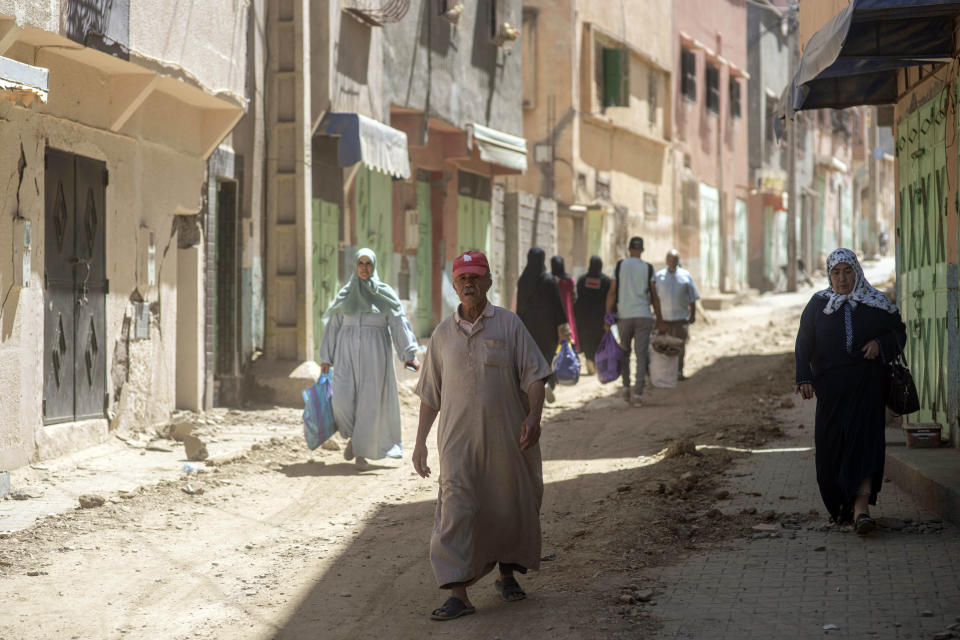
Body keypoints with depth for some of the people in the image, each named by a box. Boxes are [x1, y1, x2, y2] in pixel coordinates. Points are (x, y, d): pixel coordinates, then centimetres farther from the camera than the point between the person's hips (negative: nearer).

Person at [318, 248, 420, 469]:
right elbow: (333, 326, 11)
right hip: (348, 353, 1)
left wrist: (409, 355, -13)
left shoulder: (385, 294, 3)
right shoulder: (345, 294, 9)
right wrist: (326, 357, 7)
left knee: (370, 402, -4)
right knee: (343, 399, -11)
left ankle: (362, 450, 10)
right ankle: (354, 435, 17)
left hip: (374, 354, -1)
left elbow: (399, 324, -3)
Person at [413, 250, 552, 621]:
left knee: (510, 506, 8)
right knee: (456, 510, -11)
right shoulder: (443, 333, 10)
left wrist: (534, 416, -16)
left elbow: (534, 375, 0)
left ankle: (507, 573, 32)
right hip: (458, 438, 1)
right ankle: (458, 594, -13)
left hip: (506, 437, 0)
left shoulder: (509, 325, 4)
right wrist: (420, 441, 11)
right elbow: (430, 393, 15)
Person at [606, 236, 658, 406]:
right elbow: (654, 295, 3)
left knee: (624, 351, 18)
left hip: (624, 315, 1)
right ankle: (638, 392, -9)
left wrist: (608, 316, 3)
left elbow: (612, 292, -1)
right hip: (644, 315, -1)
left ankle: (626, 386, 9)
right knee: (641, 355, 0)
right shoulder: (648, 268, 1)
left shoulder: (620, 266, 1)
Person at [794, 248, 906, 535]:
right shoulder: (817, 304, 5)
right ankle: (840, 504, 23)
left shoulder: (876, 302, 5)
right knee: (831, 446, 3)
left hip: (867, 384, -1)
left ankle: (861, 507, -21)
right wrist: (804, 379, -11)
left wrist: (880, 343, -9)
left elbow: (898, 331, 13)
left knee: (864, 439, -13)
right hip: (831, 387, 1)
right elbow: (804, 343, 1)